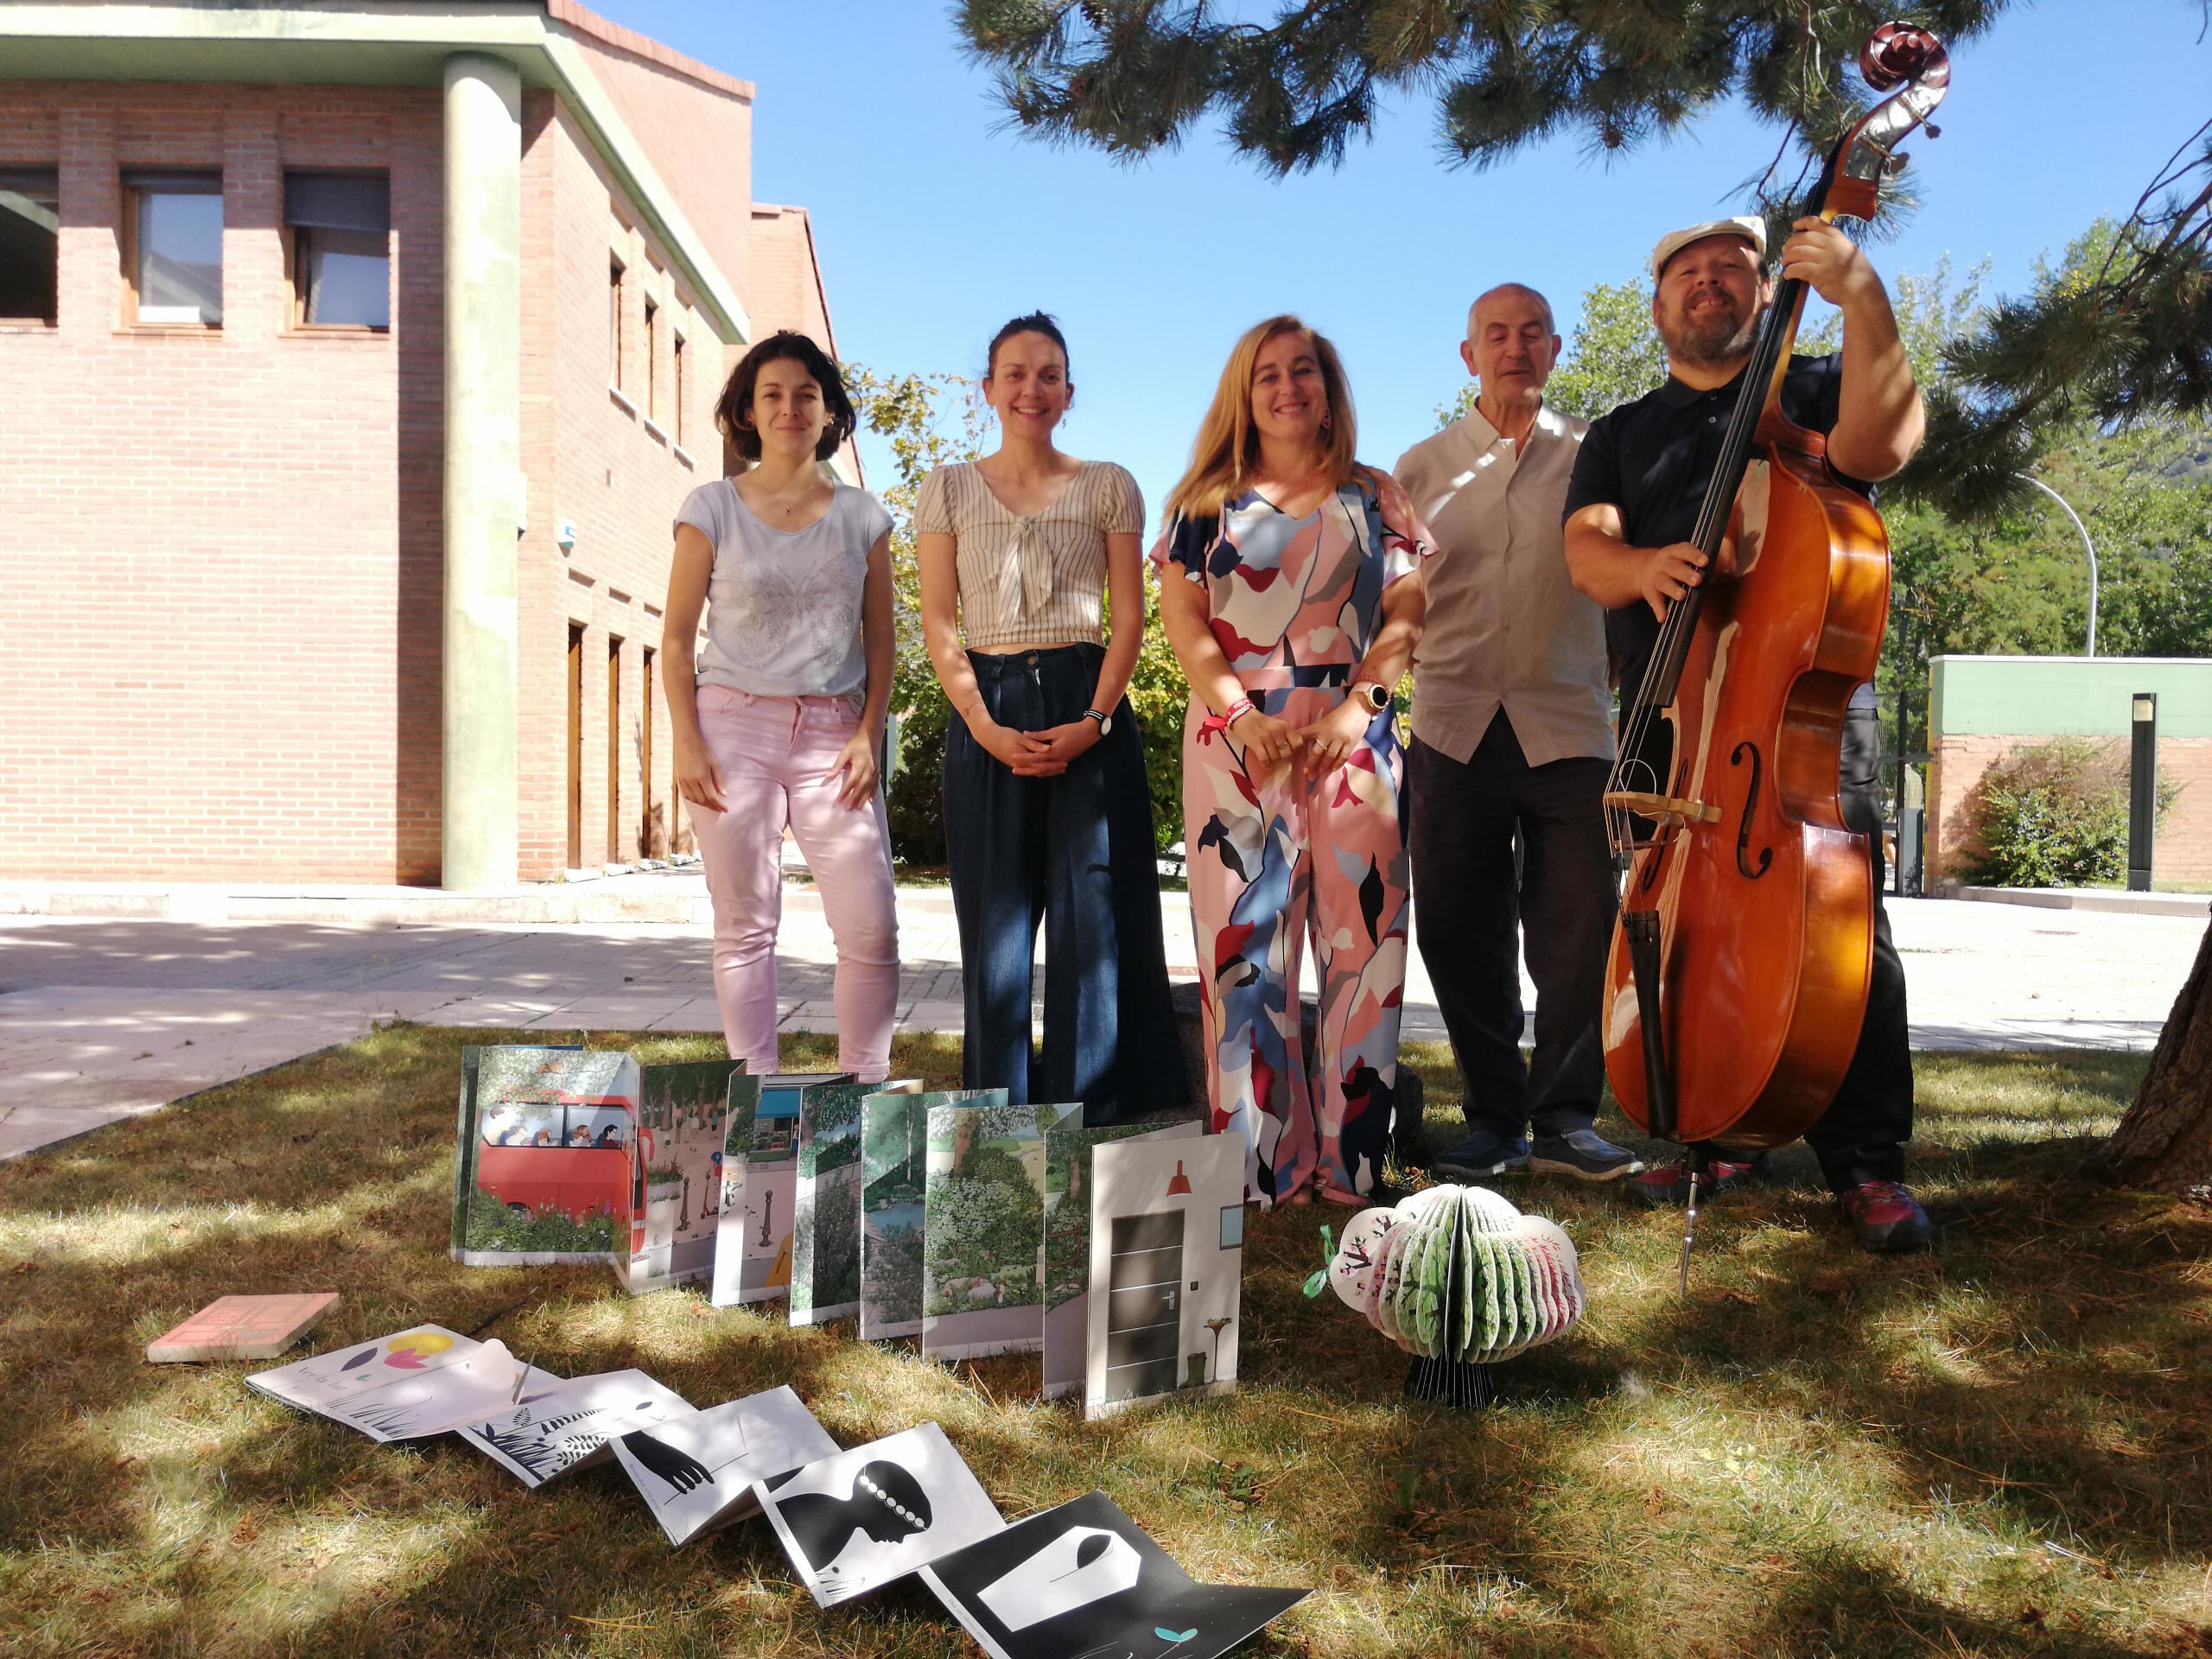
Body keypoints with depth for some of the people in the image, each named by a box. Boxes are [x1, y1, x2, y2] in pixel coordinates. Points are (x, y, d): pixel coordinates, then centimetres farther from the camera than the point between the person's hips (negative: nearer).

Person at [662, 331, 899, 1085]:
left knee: (871, 928, -5)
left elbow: (879, 641, 10)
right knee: (745, 927, 3)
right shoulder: (713, 507, 4)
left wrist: (868, 734, -3)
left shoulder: (862, 515, 9)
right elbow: (676, 638, 4)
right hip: (734, 721, -1)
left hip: (833, 731, 1)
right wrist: (686, 743, -6)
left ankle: (864, 1090, 10)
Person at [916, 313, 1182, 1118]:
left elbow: (1129, 617, 4)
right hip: (986, 713, 1)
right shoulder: (950, 488, 9)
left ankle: (1094, 1107, 7)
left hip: (1090, 711, 0)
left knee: (1093, 912, -2)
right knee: (996, 919, 2)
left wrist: (1094, 720, -11)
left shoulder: (1108, 486, 8)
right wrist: (985, 726, -10)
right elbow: (939, 622, 3)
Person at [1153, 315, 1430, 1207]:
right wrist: (1243, 715, -10)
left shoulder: (1374, 497, 15)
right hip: (1238, 735, 0)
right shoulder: (1210, 502, 14)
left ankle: (1351, 1158, 5)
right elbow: (1182, 616, 4)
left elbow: (1405, 615, 7)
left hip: (1353, 734, 1)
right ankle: (1261, 1165, 4)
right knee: (1244, 940, -3)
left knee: (1362, 931, -4)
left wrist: (1357, 706, -9)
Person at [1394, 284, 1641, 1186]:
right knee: (1461, 934, 4)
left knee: (1578, 933, -1)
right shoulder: (1423, 466, 13)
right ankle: (1494, 1120, 16)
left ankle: (1565, 1119, 12)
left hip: (1568, 727, -1)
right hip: (1454, 728, 1)